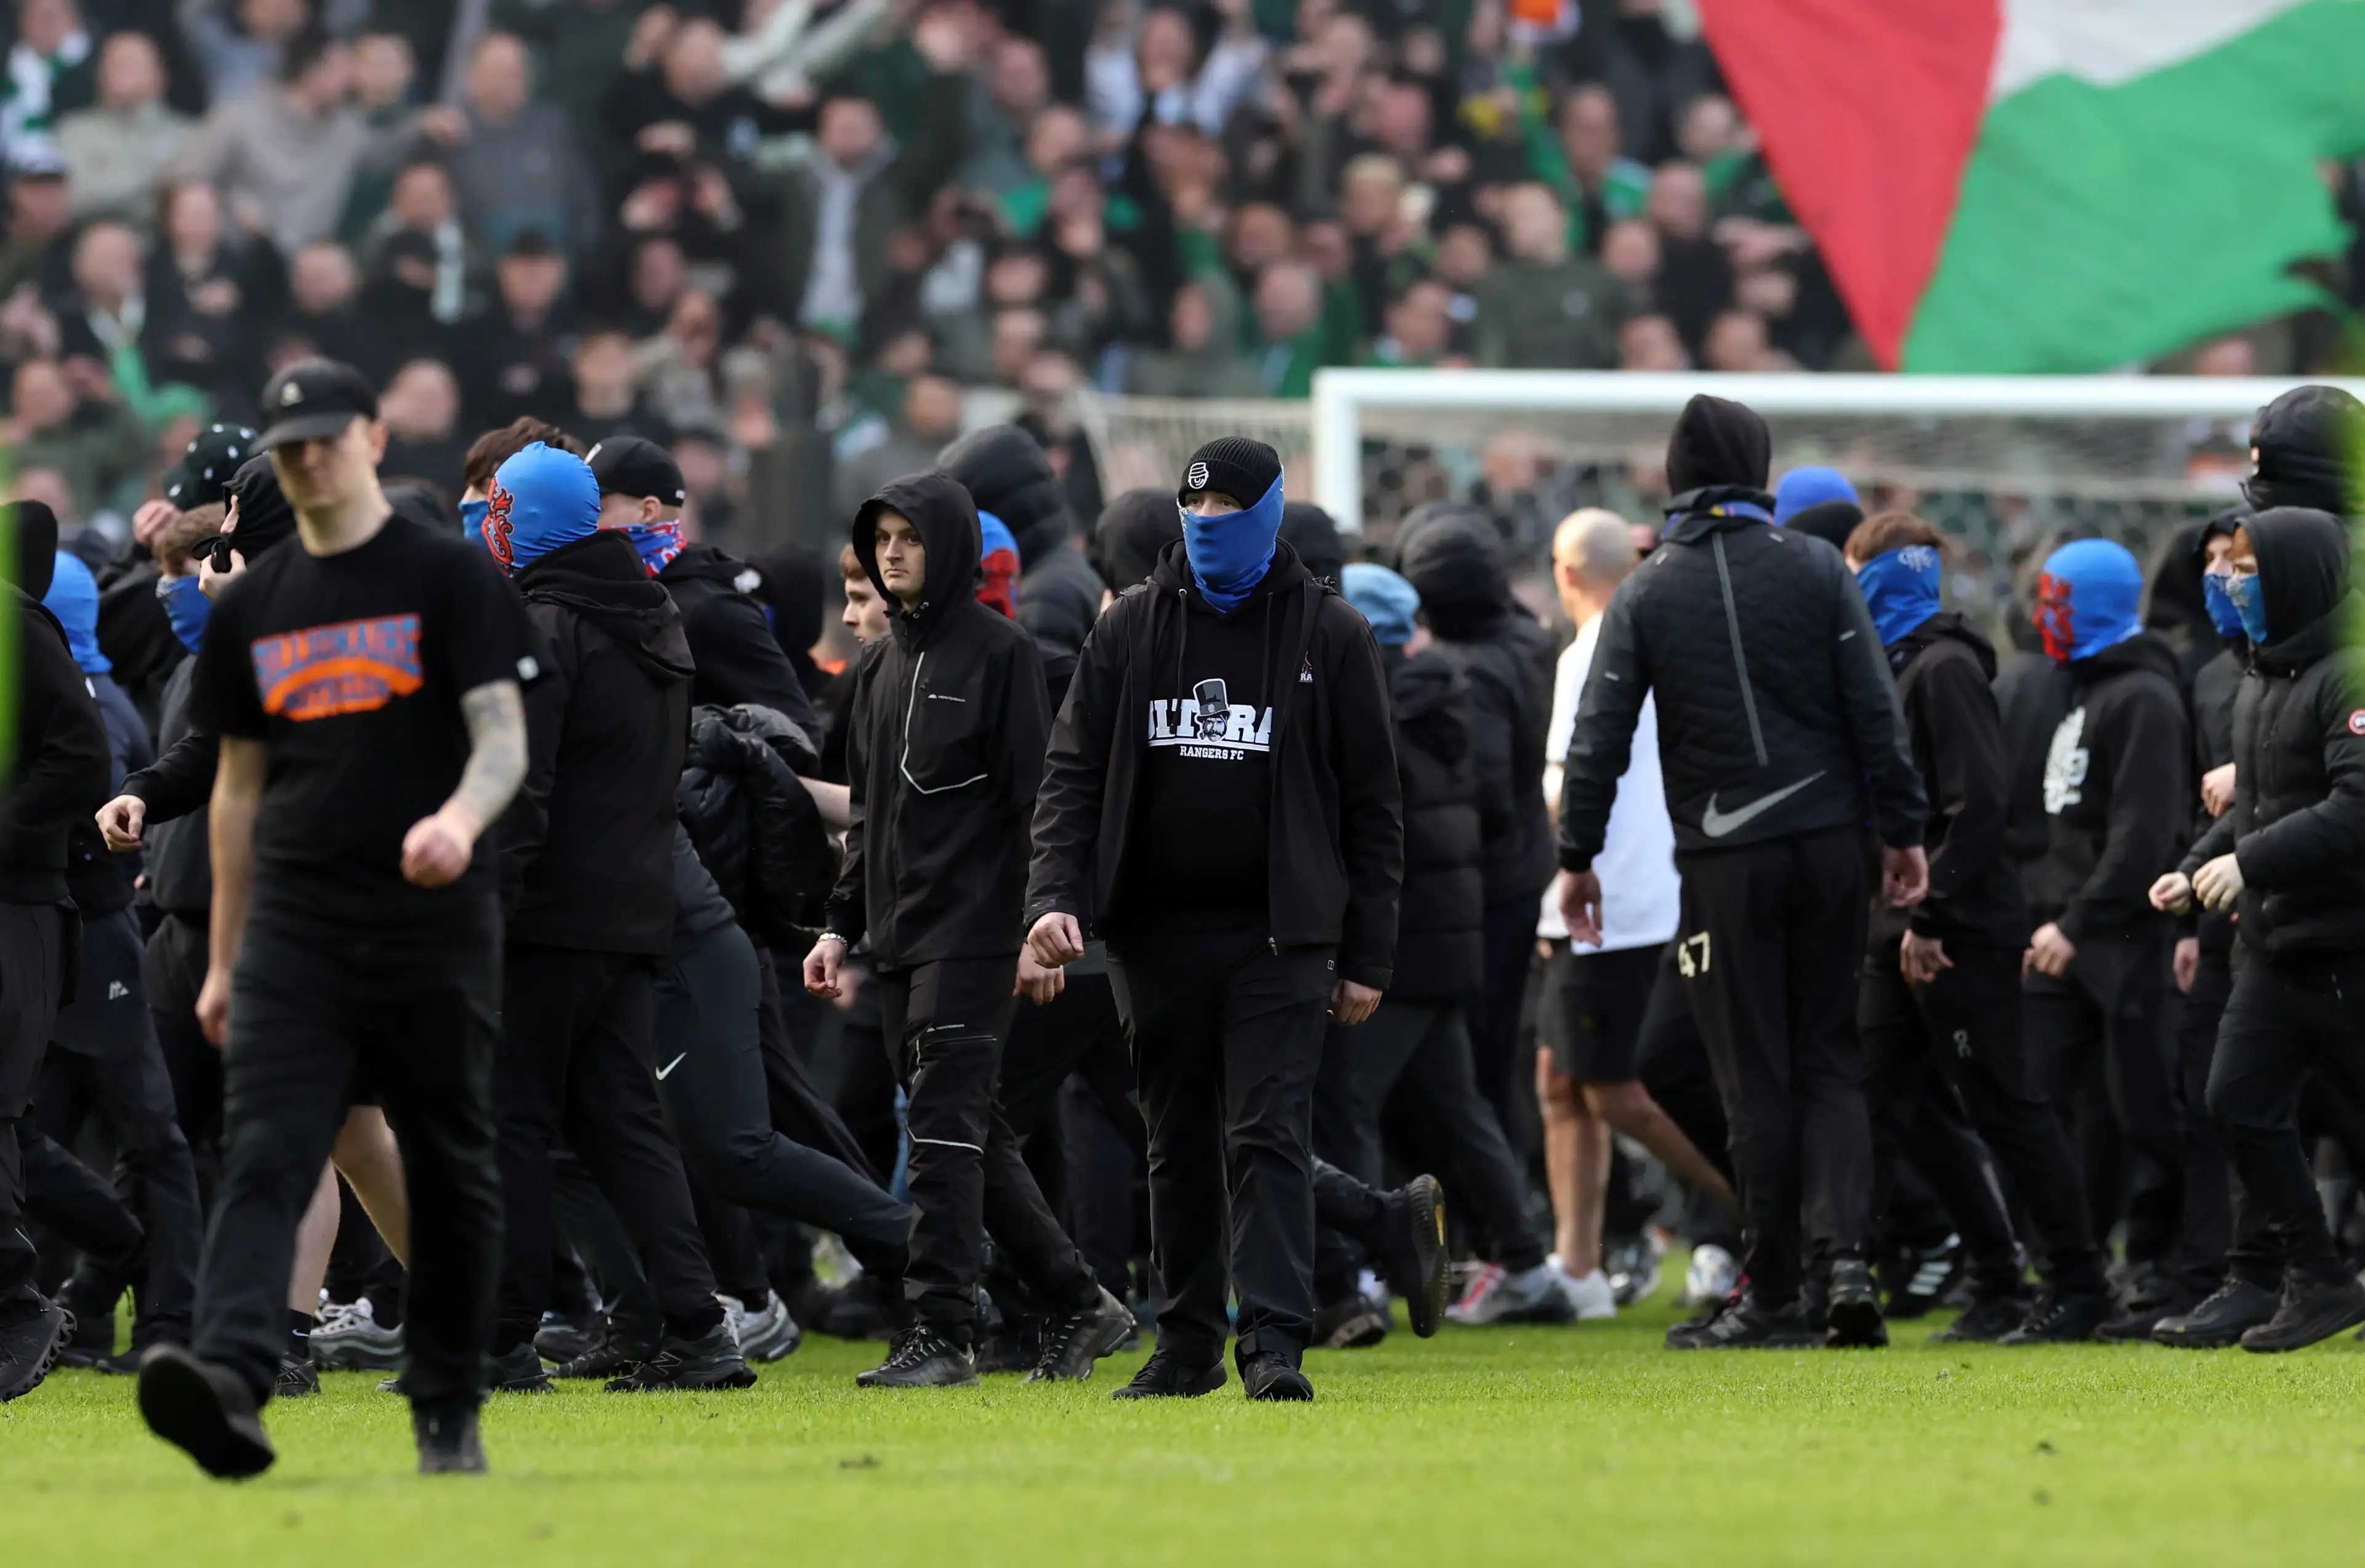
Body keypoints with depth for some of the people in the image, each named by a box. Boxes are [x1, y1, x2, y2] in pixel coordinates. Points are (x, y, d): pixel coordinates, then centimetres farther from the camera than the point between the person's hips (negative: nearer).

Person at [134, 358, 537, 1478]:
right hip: (295, 938, 3)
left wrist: (460, 819, -29)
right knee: (264, 1161, -15)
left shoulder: (450, 579, 1)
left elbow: (502, 740, -6)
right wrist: (223, 961, 17)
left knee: (452, 1176, 5)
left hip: (435, 934, -2)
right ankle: (228, 1381, -32)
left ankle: (448, 1414, 17)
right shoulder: (252, 608, 14)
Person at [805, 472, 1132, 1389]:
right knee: (972, 1136, 9)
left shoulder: (1000, 652, -6)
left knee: (947, 1126, -12)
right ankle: (1077, 1305, 17)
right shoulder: (885, 666, 18)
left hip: (974, 934, -8)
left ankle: (941, 1331, -14)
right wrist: (843, 925, 17)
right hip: (899, 937, 8)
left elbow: (1036, 797, -10)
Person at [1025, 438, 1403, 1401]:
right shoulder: (1131, 628, 9)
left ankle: (1274, 1340, -16)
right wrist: (1056, 897, -8)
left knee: (1268, 1133, -11)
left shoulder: (1328, 633, 3)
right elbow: (1074, 775, 8)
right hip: (1156, 933, 3)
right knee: (1180, 1143, 9)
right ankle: (1187, 1343, 16)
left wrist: (1366, 957, 1)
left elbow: (1372, 804, 5)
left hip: (1279, 935, -3)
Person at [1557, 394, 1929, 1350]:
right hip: (1828, 842, 1)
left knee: (1757, 1082, 2)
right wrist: (1903, 830, 5)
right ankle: (1845, 1255, -9)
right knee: (1829, 1061, 9)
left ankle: (1773, 1297, 3)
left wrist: (1577, 858, 5)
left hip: (1724, 861, -1)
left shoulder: (1646, 595, 0)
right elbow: (1875, 711, -1)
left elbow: (1598, 740, -2)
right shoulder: (1816, 570, 2)